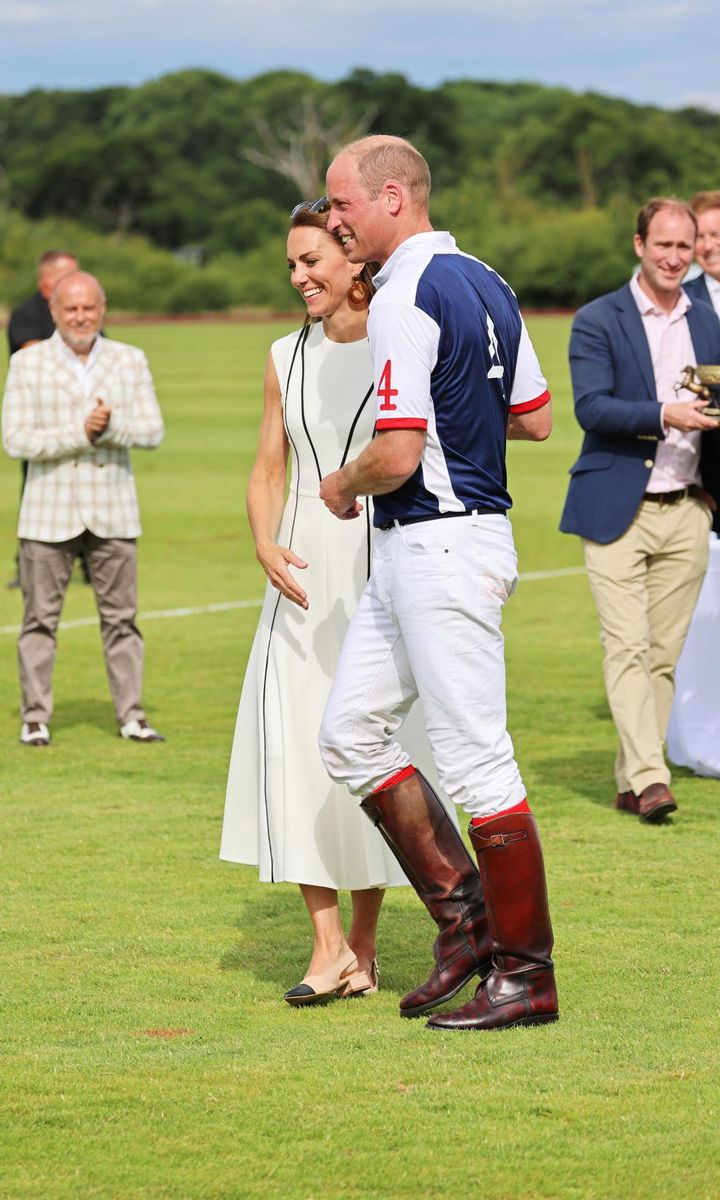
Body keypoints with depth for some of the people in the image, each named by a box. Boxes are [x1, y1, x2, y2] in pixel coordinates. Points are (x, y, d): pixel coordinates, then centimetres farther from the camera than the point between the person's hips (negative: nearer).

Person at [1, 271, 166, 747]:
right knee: (41, 618, -1)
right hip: (50, 512, -2)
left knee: (121, 617, 2)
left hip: (112, 512, 2)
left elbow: (153, 430, 2)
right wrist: (80, 433, -16)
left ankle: (132, 715, 8)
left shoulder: (130, 361, 8)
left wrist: (111, 426, -17)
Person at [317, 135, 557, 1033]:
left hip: (440, 545, -10)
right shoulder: (485, 285, 12)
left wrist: (344, 484, -2)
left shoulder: (404, 301, -17)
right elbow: (535, 419, 17)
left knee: (475, 759, -5)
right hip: (409, 553, 10)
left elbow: (397, 455, -22)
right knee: (350, 730, 14)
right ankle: (464, 915, 16)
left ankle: (527, 973, 2)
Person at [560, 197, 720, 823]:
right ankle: (649, 777, -14)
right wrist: (664, 415, -26)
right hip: (618, 512, -5)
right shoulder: (598, 321, -3)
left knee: (664, 653, 5)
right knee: (627, 648, -10)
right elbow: (591, 407, -13)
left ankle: (631, 781, 11)